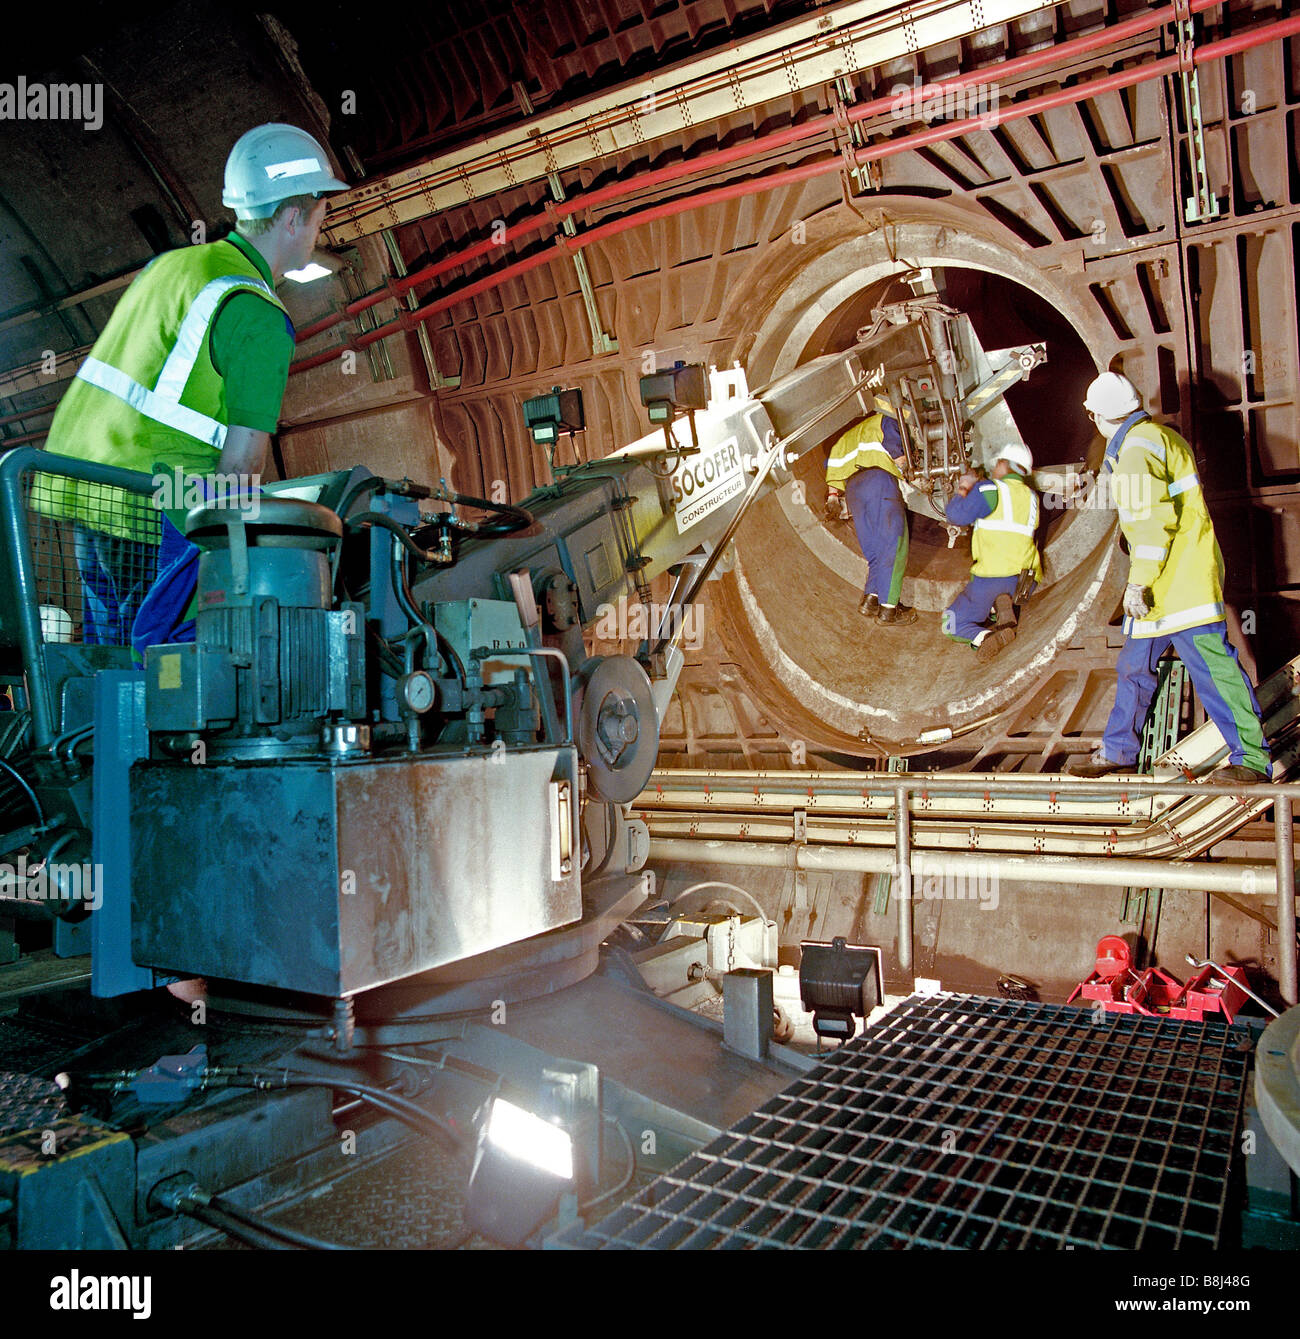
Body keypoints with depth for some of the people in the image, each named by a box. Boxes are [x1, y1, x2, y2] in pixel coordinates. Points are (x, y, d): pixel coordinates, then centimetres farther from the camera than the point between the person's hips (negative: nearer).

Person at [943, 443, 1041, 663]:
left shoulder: (990, 490, -6)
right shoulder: (1032, 497, 16)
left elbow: (957, 516, -6)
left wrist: (960, 492, 13)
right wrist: (971, 491, 23)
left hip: (991, 577, -6)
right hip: (1023, 582, 6)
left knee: (952, 625, 5)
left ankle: (987, 637, -26)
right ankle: (1000, 606, 0)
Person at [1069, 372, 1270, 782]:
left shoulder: (1137, 447, -13)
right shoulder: (1158, 437, 19)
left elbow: (1153, 520, -22)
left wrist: (1139, 582, -20)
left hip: (1180, 580, -11)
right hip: (1167, 586, 11)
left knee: (1211, 665, -9)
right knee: (1135, 664, 14)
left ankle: (1250, 757, -4)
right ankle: (1118, 751, 22)